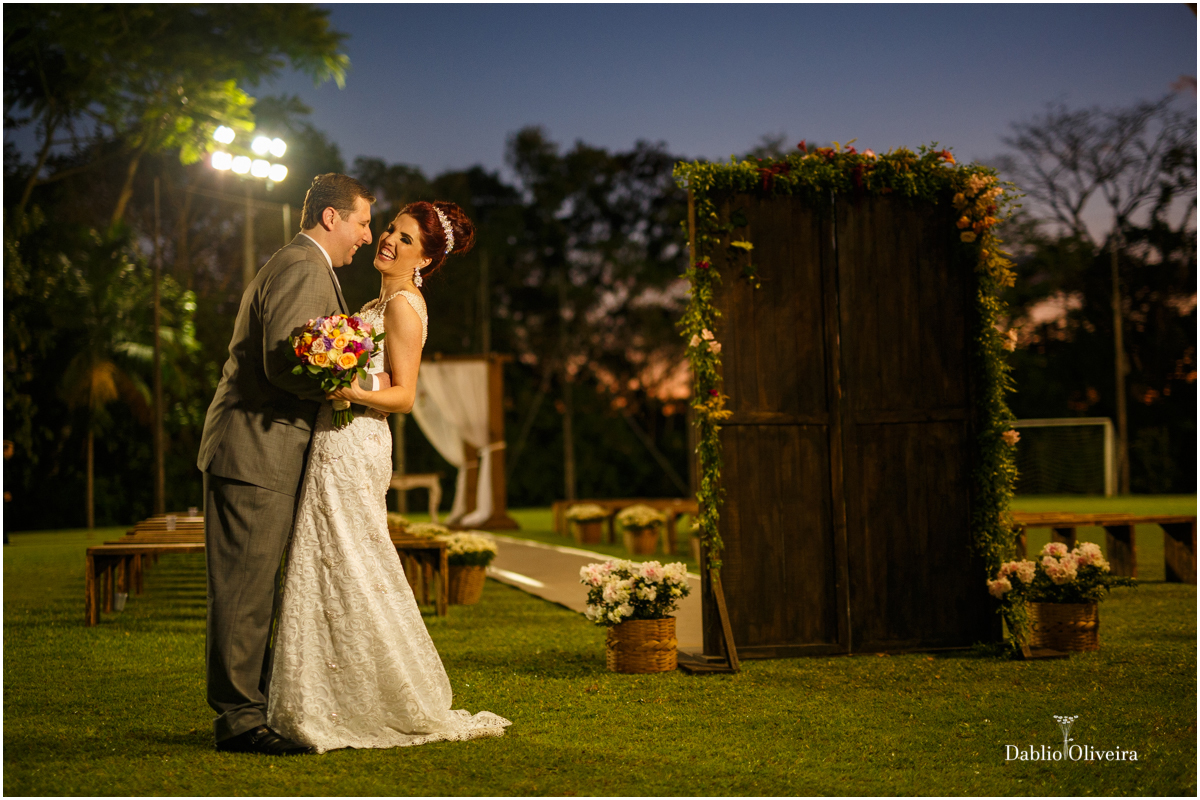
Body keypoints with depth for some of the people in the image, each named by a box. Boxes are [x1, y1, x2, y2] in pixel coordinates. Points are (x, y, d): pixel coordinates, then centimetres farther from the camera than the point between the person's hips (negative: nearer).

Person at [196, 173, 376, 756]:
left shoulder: (296, 266, 22)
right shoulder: (304, 269, -13)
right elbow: (283, 363, -24)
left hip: (259, 451, 11)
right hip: (256, 452, -11)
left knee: (253, 590, 14)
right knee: (245, 589, -6)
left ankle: (250, 705, 20)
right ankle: (239, 717, -1)